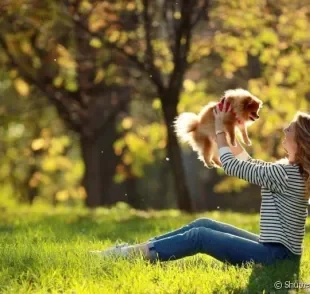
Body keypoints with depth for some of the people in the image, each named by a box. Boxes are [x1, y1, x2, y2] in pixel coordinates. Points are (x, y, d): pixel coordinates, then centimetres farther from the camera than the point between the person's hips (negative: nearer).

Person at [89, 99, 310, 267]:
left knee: (199, 236, -10)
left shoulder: (286, 173, -20)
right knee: (204, 224, 9)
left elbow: (231, 166, -11)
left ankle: (134, 253, -5)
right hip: (273, 248, 9)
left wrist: (220, 130, 2)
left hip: (276, 255, -9)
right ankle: (139, 248, 11)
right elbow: (250, 165, 23)